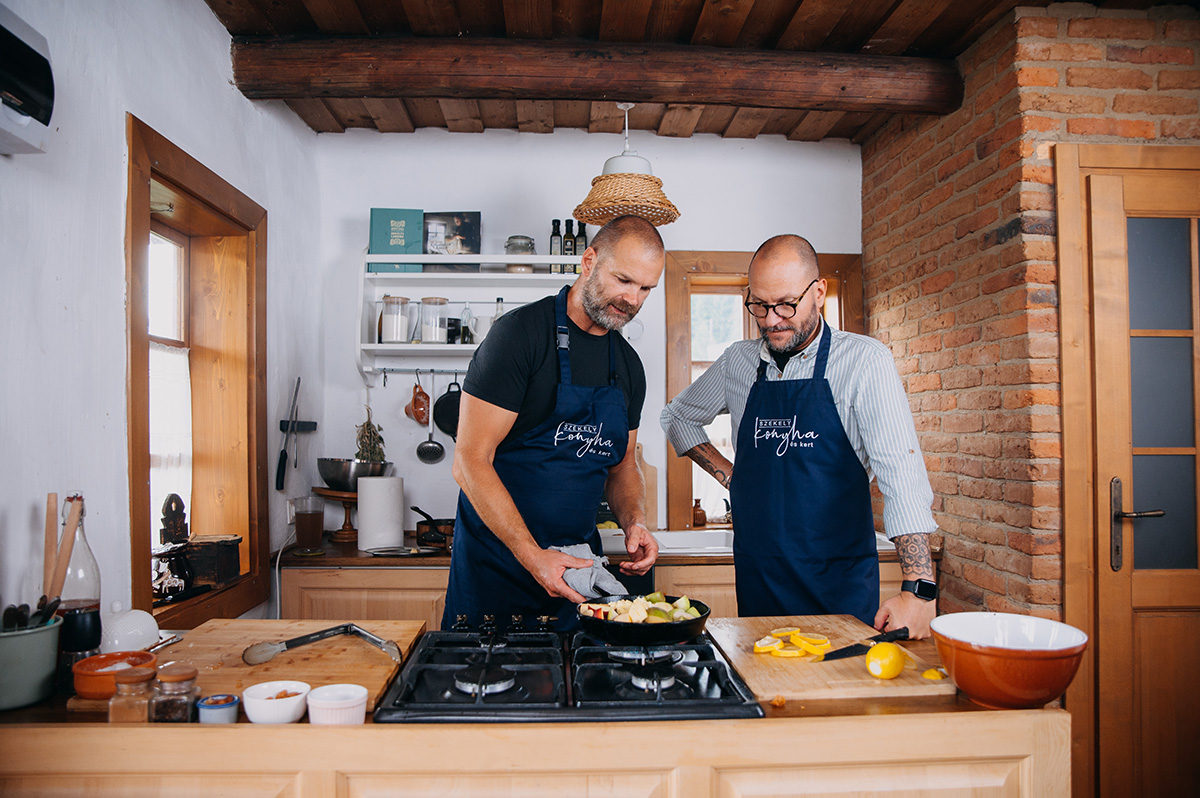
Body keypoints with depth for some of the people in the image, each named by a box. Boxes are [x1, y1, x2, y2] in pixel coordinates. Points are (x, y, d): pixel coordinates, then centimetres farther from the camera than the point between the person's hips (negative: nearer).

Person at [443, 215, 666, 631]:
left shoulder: (629, 366, 7)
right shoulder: (521, 332, -14)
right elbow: (470, 461, -18)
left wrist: (634, 520, -5)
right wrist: (532, 555, -24)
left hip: (578, 563, 6)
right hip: (497, 562, -5)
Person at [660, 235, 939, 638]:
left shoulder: (865, 360, -9)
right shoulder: (738, 363, 4)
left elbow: (902, 472, -17)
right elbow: (677, 416, 22)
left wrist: (918, 590, -27)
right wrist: (729, 475, 8)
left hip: (841, 580, -3)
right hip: (758, 577, 3)